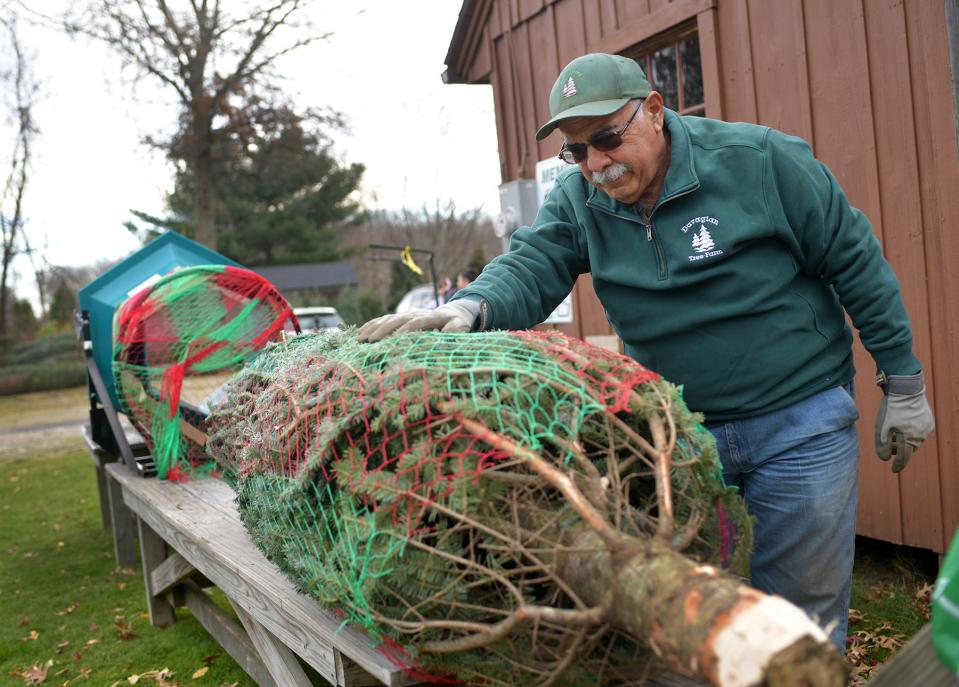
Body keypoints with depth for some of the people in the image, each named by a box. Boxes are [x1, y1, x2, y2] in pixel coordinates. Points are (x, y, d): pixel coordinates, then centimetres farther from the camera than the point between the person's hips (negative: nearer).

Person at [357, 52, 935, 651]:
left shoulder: (760, 158, -11)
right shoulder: (577, 199, -1)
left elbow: (856, 262, -5)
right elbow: (532, 266, -15)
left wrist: (903, 382, -1)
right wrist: (473, 307, -39)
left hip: (800, 424, -3)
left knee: (803, 612, 7)